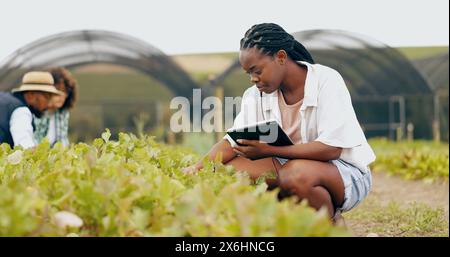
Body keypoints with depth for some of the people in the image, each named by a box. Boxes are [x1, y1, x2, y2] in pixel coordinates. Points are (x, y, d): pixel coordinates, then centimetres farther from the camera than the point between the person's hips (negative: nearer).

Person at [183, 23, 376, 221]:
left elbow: (331, 149, -24)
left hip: (345, 170, -5)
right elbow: (232, 142, -2)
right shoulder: (256, 95, 2)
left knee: (297, 173, -38)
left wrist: (269, 150, -24)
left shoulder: (327, 81, -16)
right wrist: (198, 168, -21)